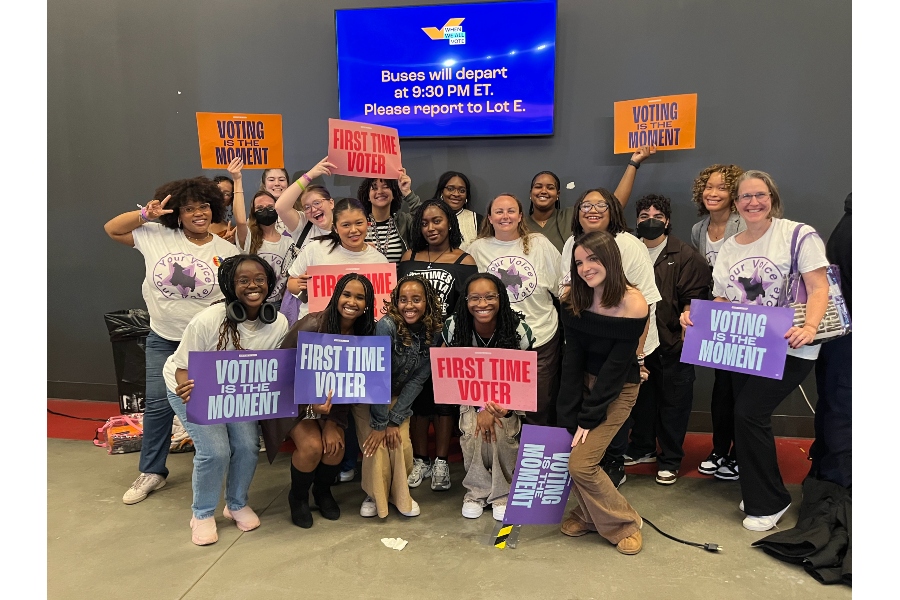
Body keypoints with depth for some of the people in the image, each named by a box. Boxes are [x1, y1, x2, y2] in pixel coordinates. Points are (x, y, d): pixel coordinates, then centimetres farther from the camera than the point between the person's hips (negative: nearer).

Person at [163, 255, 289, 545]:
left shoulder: (279, 324, -19)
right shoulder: (208, 320, -31)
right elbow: (183, 367, -23)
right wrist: (187, 390, -45)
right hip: (190, 389, -4)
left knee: (248, 446, -9)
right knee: (215, 450, -17)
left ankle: (237, 504, 21)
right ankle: (203, 514, 11)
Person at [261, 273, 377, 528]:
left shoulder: (364, 334, -10)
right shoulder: (312, 325, -25)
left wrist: (334, 423, -14)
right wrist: (311, 402, -32)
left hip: (331, 400, 4)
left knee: (336, 445, -17)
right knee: (312, 445, -23)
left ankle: (323, 491, 16)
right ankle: (298, 497, 10)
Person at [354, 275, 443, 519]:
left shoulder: (433, 332, -15)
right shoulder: (387, 326, -29)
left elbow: (418, 380, -11)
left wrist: (395, 420, -16)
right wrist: (380, 424, -23)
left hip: (397, 396, 3)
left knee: (401, 444, -11)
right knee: (377, 444, -16)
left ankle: (400, 493, 16)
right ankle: (374, 495, 11)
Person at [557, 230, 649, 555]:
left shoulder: (633, 303, -23)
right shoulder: (573, 299, -9)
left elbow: (616, 366, -20)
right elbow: (572, 358, -10)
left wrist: (589, 418, -17)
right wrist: (569, 416, -15)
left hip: (618, 388, -5)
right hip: (585, 379, 5)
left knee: (580, 463, -10)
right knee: (570, 449, 0)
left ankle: (624, 524, 15)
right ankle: (589, 515, 28)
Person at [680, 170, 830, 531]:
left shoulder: (798, 234, -6)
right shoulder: (728, 248, 10)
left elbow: (818, 288, -12)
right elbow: (721, 302, 12)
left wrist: (810, 328, -29)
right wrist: (694, 316, -7)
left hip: (788, 350, -6)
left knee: (749, 413, -13)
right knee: (747, 417, 9)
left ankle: (768, 503, 8)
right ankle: (759, 495, 31)